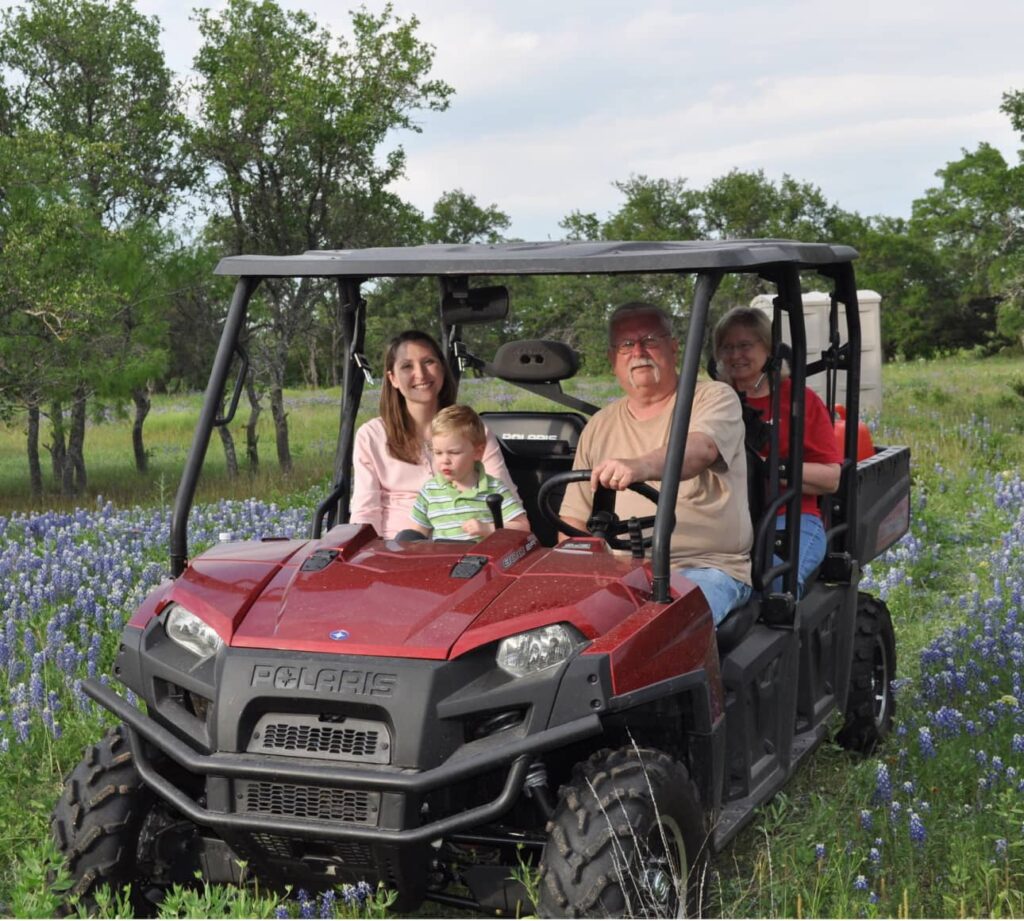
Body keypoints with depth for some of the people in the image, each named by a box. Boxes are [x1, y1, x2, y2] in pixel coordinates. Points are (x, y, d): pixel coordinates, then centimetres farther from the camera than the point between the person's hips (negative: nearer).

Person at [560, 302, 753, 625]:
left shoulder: (714, 398, 4)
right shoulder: (599, 426, 20)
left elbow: (701, 450, -20)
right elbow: (574, 519, 19)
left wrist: (642, 466, -41)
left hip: (706, 565, -4)